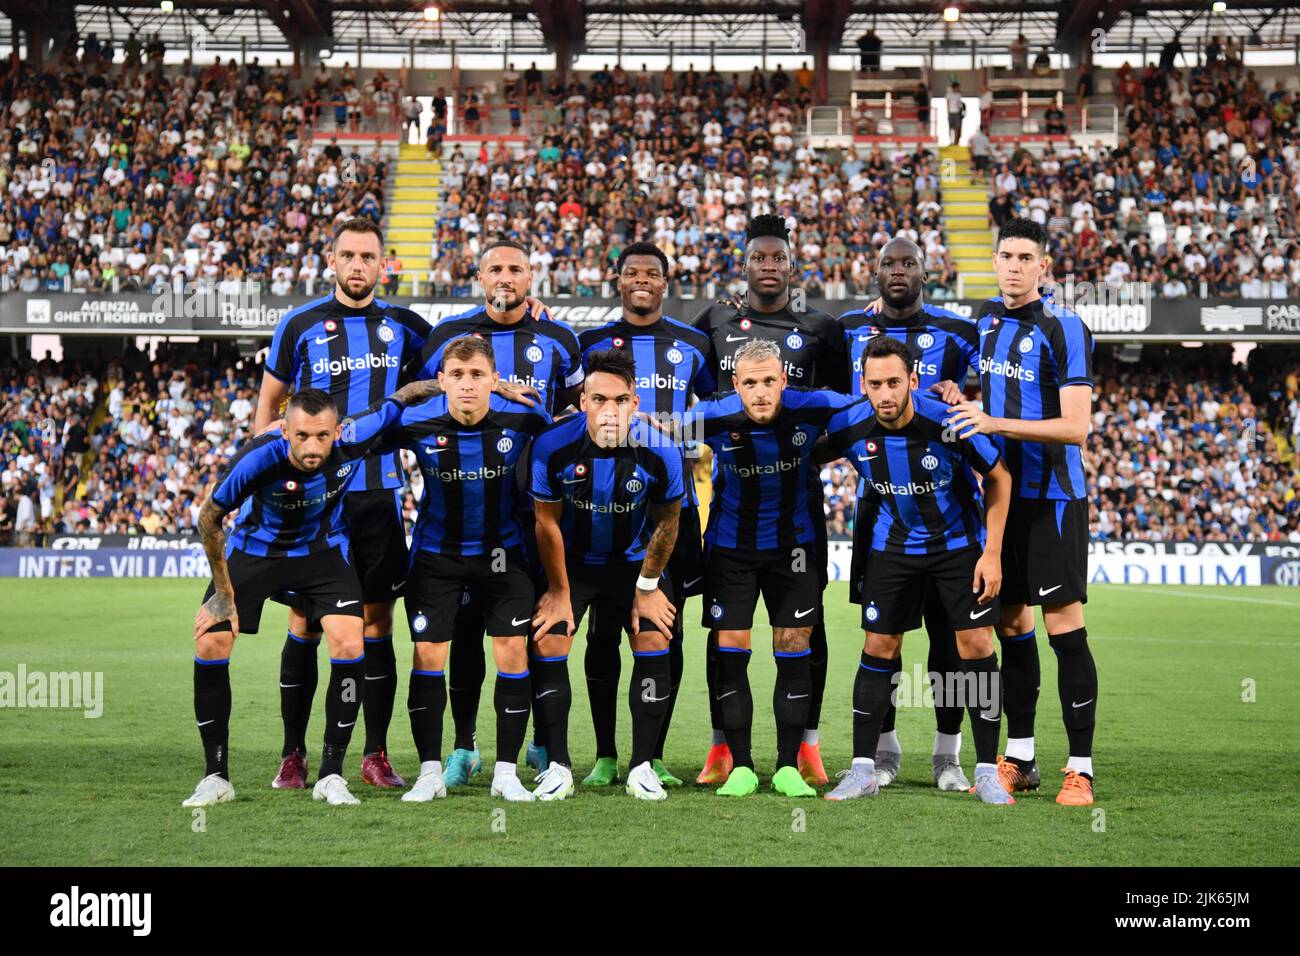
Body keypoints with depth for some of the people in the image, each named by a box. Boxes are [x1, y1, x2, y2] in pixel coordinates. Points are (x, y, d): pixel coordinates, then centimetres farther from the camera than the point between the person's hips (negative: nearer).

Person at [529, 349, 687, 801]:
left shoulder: (660, 452, -24)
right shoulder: (552, 446, -25)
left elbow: (666, 523, -7)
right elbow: (547, 522, -11)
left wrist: (648, 587, -2)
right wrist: (560, 592, -5)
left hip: (633, 561, 0)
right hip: (571, 560, 0)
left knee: (654, 649, -10)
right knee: (548, 647, -11)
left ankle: (642, 766, 3)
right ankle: (557, 768, 1)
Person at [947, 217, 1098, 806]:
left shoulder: (1064, 330, -11)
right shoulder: (984, 318, 9)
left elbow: (1075, 427, -19)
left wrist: (995, 423, -26)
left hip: (1053, 497, -6)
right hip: (1001, 492, 7)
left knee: (1065, 629, -7)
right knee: (1010, 625, 11)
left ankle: (1080, 769, -2)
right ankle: (1019, 759, 21)